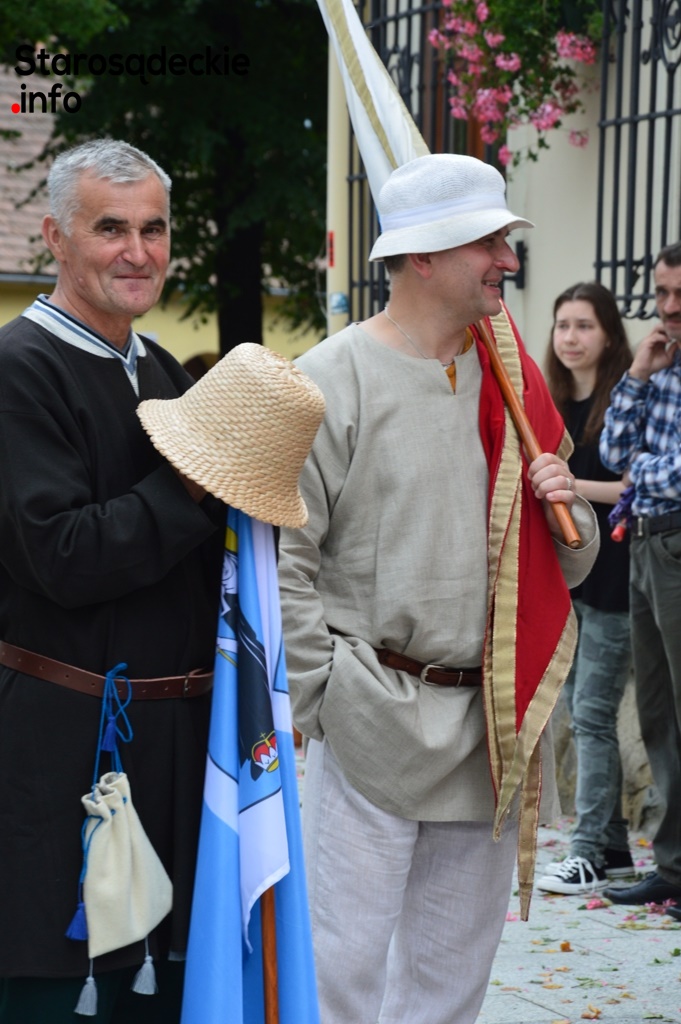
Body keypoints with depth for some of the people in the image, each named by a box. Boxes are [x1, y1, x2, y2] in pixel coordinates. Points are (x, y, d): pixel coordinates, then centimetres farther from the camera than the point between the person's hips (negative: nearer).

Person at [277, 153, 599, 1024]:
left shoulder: (510, 381, 11)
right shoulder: (334, 380, -8)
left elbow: (569, 564, 19)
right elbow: (280, 560, -12)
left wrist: (564, 508, -2)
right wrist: (322, 699, -14)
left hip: (492, 726, 6)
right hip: (373, 716, -6)